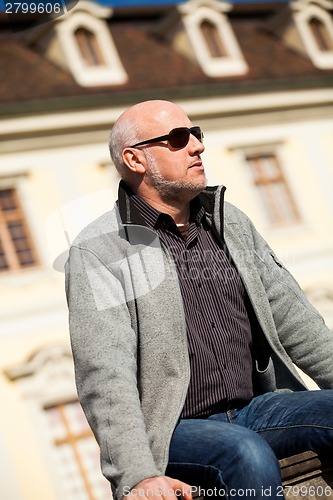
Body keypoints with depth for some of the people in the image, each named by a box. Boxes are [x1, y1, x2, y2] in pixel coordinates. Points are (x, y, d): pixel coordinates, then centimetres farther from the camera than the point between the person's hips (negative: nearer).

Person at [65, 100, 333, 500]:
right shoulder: (97, 252, -5)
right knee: (249, 455, -35)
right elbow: (105, 377, -17)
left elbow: (290, 316, 14)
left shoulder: (230, 223, 15)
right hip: (169, 431, -6)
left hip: (254, 409, 6)